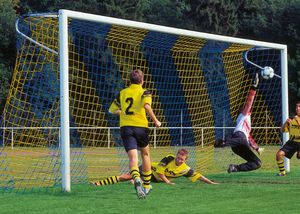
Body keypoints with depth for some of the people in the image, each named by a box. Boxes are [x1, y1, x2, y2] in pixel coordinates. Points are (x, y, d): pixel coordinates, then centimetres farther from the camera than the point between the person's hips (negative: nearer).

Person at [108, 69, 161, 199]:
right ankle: (146, 186, 29)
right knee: (145, 154, 22)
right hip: (141, 127, -1)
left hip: (125, 127, 1)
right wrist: (156, 121, -11)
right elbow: (146, 106, -20)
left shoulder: (122, 93, 12)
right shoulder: (144, 92, 1)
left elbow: (112, 109, 18)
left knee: (133, 158, -10)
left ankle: (137, 179, -40)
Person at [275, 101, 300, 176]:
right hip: (292, 141, 4)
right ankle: (282, 172, 6)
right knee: (279, 154, -11)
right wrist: (286, 122, -12)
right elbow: (283, 130, 6)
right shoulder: (292, 119, 7)